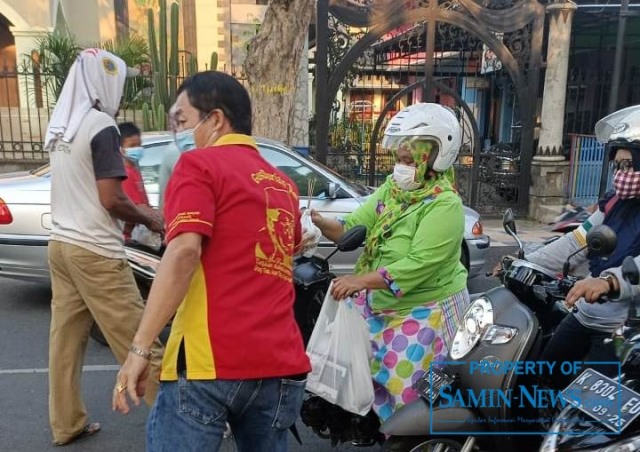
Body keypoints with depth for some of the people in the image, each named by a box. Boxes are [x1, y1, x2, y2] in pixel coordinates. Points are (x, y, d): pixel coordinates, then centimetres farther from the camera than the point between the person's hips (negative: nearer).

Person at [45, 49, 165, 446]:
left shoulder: (60, 127, 12)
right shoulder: (101, 126, -14)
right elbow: (111, 199, -19)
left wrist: (130, 219, 15)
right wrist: (150, 220, -2)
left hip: (62, 245, 9)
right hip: (94, 251, -9)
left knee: (66, 338, 12)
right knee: (136, 339, -2)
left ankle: (67, 424, 23)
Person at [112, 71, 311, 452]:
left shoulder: (199, 164, -2)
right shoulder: (284, 185, 19)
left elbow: (184, 252, -16)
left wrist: (140, 348, -15)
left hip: (211, 361, -7)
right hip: (281, 365, 7)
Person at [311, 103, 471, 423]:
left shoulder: (445, 206, -20)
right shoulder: (391, 188, 3)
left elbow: (417, 266, -29)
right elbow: (352, 228, -2)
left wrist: (361, 281, -35)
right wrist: (320, 223, -21)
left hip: (426, 313, -8)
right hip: (381, 305, 8)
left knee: (409, 390, 1)